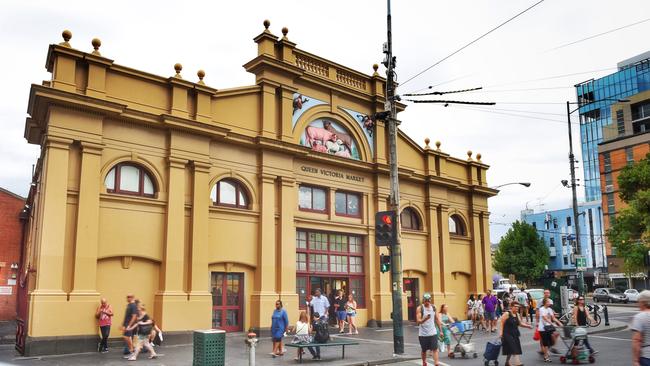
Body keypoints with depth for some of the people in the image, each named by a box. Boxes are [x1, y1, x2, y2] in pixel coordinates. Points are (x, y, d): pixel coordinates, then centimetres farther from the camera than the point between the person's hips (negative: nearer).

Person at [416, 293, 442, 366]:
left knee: (435, 349, -8)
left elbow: (436, 319, 13)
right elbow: (418, 321, -17)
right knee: (424, 350, 11)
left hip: (433, 332, 2)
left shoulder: (433, 307, 4)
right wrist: (425, 318, -36)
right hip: (423, 334, -2)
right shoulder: (420, 308, -8)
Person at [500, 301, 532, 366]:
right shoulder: (507, 314, -12)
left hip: (515, 334, 8)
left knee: (511, 350, 14)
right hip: (507, 334, -8)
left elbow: (520, 323, 14)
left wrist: (528, 326, -1)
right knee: (513, 349, -15)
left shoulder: (517, 315, 9)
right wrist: (501, 333, -18)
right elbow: (502, 323, -13)